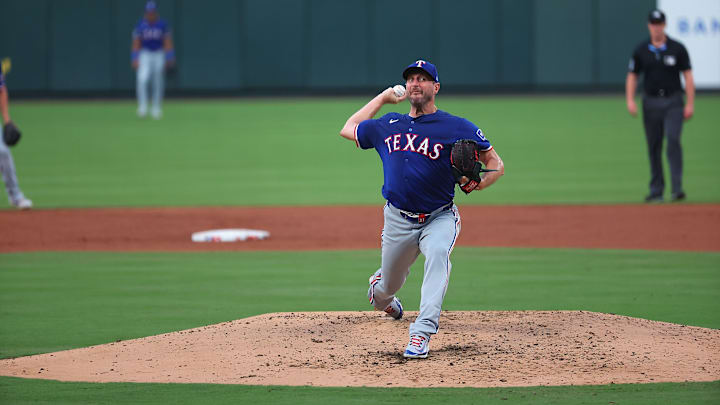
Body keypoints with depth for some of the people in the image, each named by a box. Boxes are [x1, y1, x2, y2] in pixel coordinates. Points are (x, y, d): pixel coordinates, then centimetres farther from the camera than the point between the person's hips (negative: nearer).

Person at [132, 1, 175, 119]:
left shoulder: (162, 24, -2)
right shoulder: (140, 25, -4)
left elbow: (168, 42, 0)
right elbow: (136, 43, -2)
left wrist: (170, 58, -7)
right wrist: (135, 59, -11)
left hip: (159, 55, 1)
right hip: (145, 55, -1)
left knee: (158, 83, 5)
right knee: (142, 79, -22)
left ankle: (156, 109, 18)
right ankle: (142, 107, -19)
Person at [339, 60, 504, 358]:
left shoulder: (457, 128, -5)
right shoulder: (389, 126, 8)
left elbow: (496, 164, -3)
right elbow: (348, 130, 25)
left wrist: (476, 185, -24)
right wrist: (383, 98, 21)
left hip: (439, 218, -4)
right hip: (398, 220, 4)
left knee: (438, 252, -36)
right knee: (389, 285, 14)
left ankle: (421, 333, -41)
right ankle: (379, 291, 56)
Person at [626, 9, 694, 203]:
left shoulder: (677, 49, 0)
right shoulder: (641, 50, 5)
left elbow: (688, 76, 1)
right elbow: (632, 76, 9)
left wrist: (690, 104, -6)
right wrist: (630, 100, -6)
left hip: (673, 102, -2)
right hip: (651, 103, 3)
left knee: (673, 140, -18)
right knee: (653, 147, 5)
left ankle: (677, 188, -20)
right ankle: (656, 191, 13)